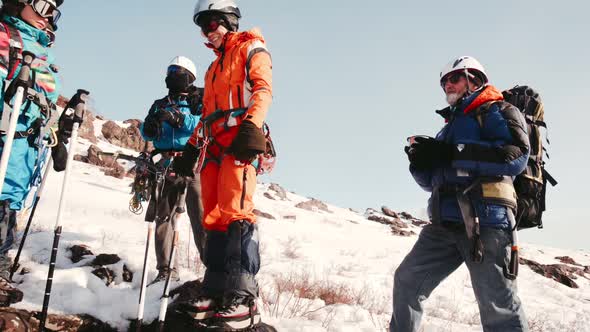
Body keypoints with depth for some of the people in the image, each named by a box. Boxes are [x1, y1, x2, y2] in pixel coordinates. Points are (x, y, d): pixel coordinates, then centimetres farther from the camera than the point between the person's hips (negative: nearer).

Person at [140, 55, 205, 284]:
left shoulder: (198, 101, 11)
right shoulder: (160, 105, 24)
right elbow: (147, 134, 13)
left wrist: (178, 118, -17)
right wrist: (150, 126, -10)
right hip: (167, 165, 5)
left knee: (200, 217, -12)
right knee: (163, 217, 2)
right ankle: (166, 270, 7)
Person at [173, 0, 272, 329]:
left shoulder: (251, 48, 10)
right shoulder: (214, 67, 33)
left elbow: (263, 89, -6)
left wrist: (252, 125, -23)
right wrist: (192, 148, 21)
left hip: (239, 139, -8)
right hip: (213, 145, 8)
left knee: (235, 213, -20)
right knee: (214, 217, 1)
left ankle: (243, 297, -20)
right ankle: (216, 289, 4)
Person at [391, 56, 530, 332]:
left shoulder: (497, 112, 8)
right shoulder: (450, 126, 29)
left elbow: (516, 156, -13)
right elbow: (432, 182, 28)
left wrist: (453, 154, -16)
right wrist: (421, 163, 4)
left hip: (485, 219, -7)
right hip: (444, 225, 7)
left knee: (498, 308, -8)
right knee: (407, 280, 7)